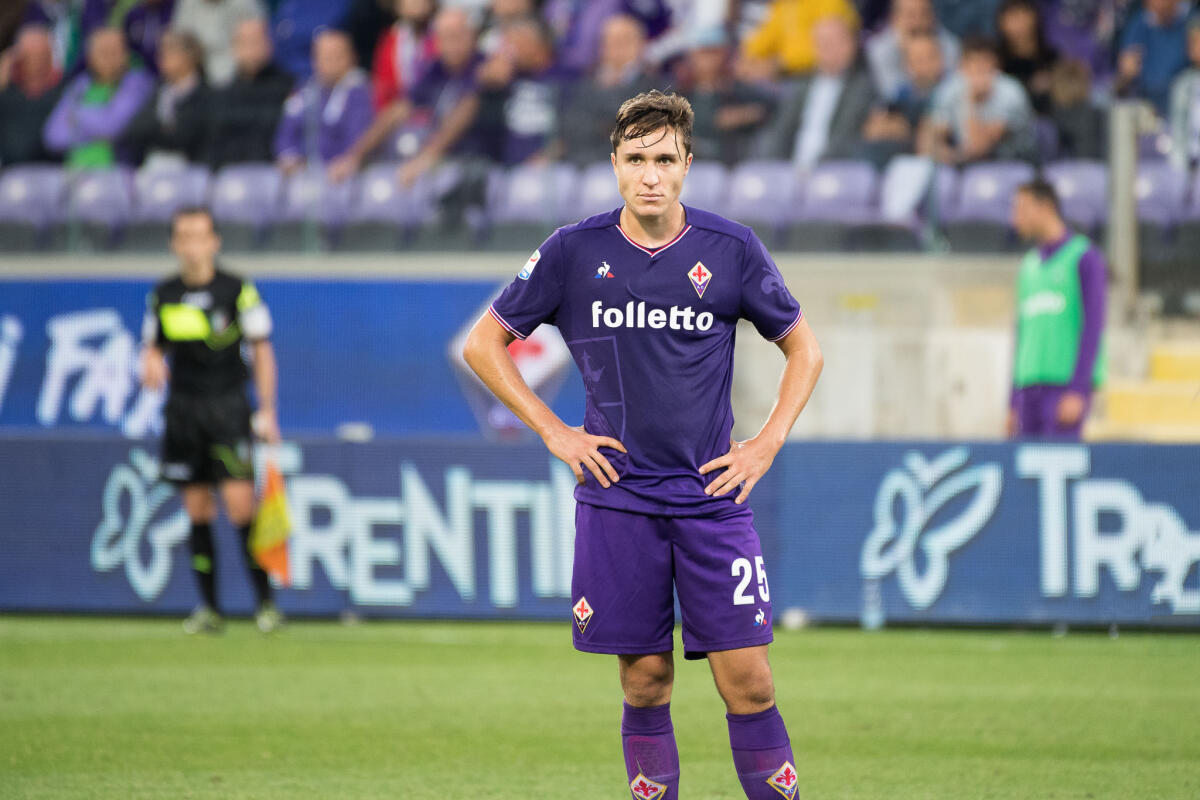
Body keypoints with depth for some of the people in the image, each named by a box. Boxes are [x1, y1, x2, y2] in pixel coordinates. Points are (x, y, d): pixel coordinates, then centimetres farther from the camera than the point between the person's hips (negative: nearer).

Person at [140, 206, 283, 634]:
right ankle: (208, 607, 10)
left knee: (240, 504, -12)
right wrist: (151, 363, -8)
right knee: (197, 511, 4)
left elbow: (262, 351, 0)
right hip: (183, 410, 4)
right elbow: (153, 346, 17)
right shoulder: (163, 295, 7)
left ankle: (265, 599, -3)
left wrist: (267, 411, -4)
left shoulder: (238, 290, -4)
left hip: (228, 406, -3)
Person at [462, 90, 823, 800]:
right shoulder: (574, 252, 0)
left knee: (747, 681, -6)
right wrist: (554, 433, 2)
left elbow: (804, 349, 13)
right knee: (645, 682, 3)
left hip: (713, 495, 0)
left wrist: (767, 444, 2)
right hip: (619, 495, 0)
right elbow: (484, 344, 10)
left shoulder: (732, 249, 0)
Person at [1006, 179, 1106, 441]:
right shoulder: (1030, 266, 19)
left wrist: (1077, 391, -19)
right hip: (1031, 387, 7)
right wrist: (1013, 405, 17)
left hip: (1069, 386, -7)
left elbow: (1093, 328, -11)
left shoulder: (1085, 257, -4)